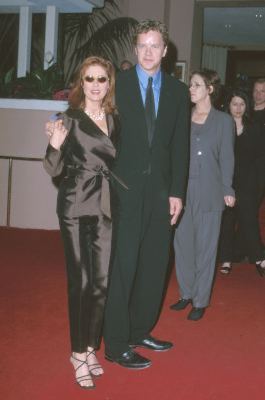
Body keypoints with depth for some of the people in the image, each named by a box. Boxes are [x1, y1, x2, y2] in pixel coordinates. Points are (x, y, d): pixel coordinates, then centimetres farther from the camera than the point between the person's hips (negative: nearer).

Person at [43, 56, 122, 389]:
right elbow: (53, 169, -4)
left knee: (103, 281, 3)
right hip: (75, 206, -4)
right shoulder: (70, 118, -3)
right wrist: (55, 145, -22)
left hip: (106, 207, 4)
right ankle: (79, 353, 14)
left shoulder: (115, 120, 9)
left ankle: (90, 347, 19)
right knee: (80, 280, 1)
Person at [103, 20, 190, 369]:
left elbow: (180, 144, 7)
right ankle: (116, 345, 8)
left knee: (154, 264, 9)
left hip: (160, 189, 4)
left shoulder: (178, 90, 9)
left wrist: (177, 192, 2)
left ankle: (140, 331, 25)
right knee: (122, 264, -2)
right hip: (126, 186, -3)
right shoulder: (118, 83, 1)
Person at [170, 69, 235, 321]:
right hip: (183, 190, 3)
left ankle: (200, 300, 15)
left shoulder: (223, 121, 3)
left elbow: (226, 158, 2)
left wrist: (227, 189, -4)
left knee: (205, 246, 4)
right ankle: (186, 293, 24)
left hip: (209, 193, -3)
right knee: (183, 243, 8)